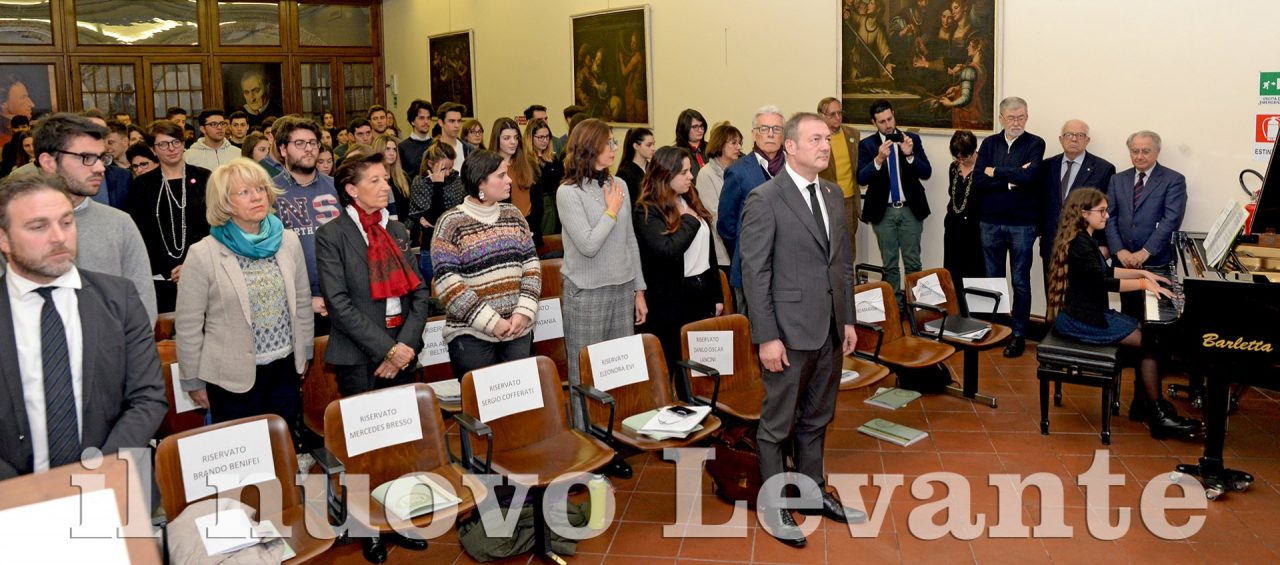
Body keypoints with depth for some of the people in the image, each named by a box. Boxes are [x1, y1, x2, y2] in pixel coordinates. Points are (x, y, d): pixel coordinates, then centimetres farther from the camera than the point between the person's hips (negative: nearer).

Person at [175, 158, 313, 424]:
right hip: (233, 376, -4)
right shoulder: (203, 254, -12)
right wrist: (193, 381, -2)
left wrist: (304, 353, 14)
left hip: (285, 368, 4)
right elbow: (188, 325, -7)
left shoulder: (288, 241, 0)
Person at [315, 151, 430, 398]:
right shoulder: (330, 235, -5)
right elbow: (337, 303, -13)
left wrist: (407, 344, -8)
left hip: (404, 350, 5)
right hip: (359, 357, -5)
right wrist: (388, 349, -16)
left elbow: (420, 291, 7)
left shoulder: (397, 229, 12)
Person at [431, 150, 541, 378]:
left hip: (519, 331, 5)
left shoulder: (513, 214, 8)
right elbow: (447, 283, -13)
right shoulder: (451, 223, -8)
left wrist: (525, 311, -7)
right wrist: (491, 322, -16)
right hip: (471, 336, -5)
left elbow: (531, 264, 8)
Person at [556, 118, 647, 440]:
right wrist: (612, 211, -9)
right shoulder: (568, 192, -10)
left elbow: (630, 241, 12)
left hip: (623, 289, 5)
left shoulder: (618, 185, 7)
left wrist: (639, 290, 12)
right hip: (587, 293, -5)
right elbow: (588, 245, -18)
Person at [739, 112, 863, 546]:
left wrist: (848, 319, 11)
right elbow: (755, 273, -14)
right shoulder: (765, 200, -12)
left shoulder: (834, 194, 10)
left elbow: (844, 262, 15)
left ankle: (812, 492, 34)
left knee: (817, 419, 18)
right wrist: (767, 337, -16)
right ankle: (773, 506, 21)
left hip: (830, 330, 7)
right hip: (789, 331, -7)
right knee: (778, 423, 7)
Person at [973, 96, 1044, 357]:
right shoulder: (989, 143, 5)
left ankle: (1018, 334, 14)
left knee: (1020, 282, 5)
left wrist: (996, 172, -9)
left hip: (1022, 224, -3)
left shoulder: (1035, 143, -3)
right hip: (991, 222, 3)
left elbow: (1029, 175, -20)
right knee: (992, 279, 12)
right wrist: (1012, 179, -14)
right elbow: (978, 181, -6)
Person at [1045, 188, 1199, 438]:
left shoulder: (1084, 239, 14)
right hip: (1081, 320, -10)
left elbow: (1106, 271, 23)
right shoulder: (1080, 244, -19)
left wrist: (1143, 273, 15)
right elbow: (1103, 282, -24)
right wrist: (1143, 284, -18)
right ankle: (1158, 415, -4)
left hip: (1092, 312, 10)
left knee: (1148, 332, 7)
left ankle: (1142, 403, 12)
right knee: (1150, 341, -11)